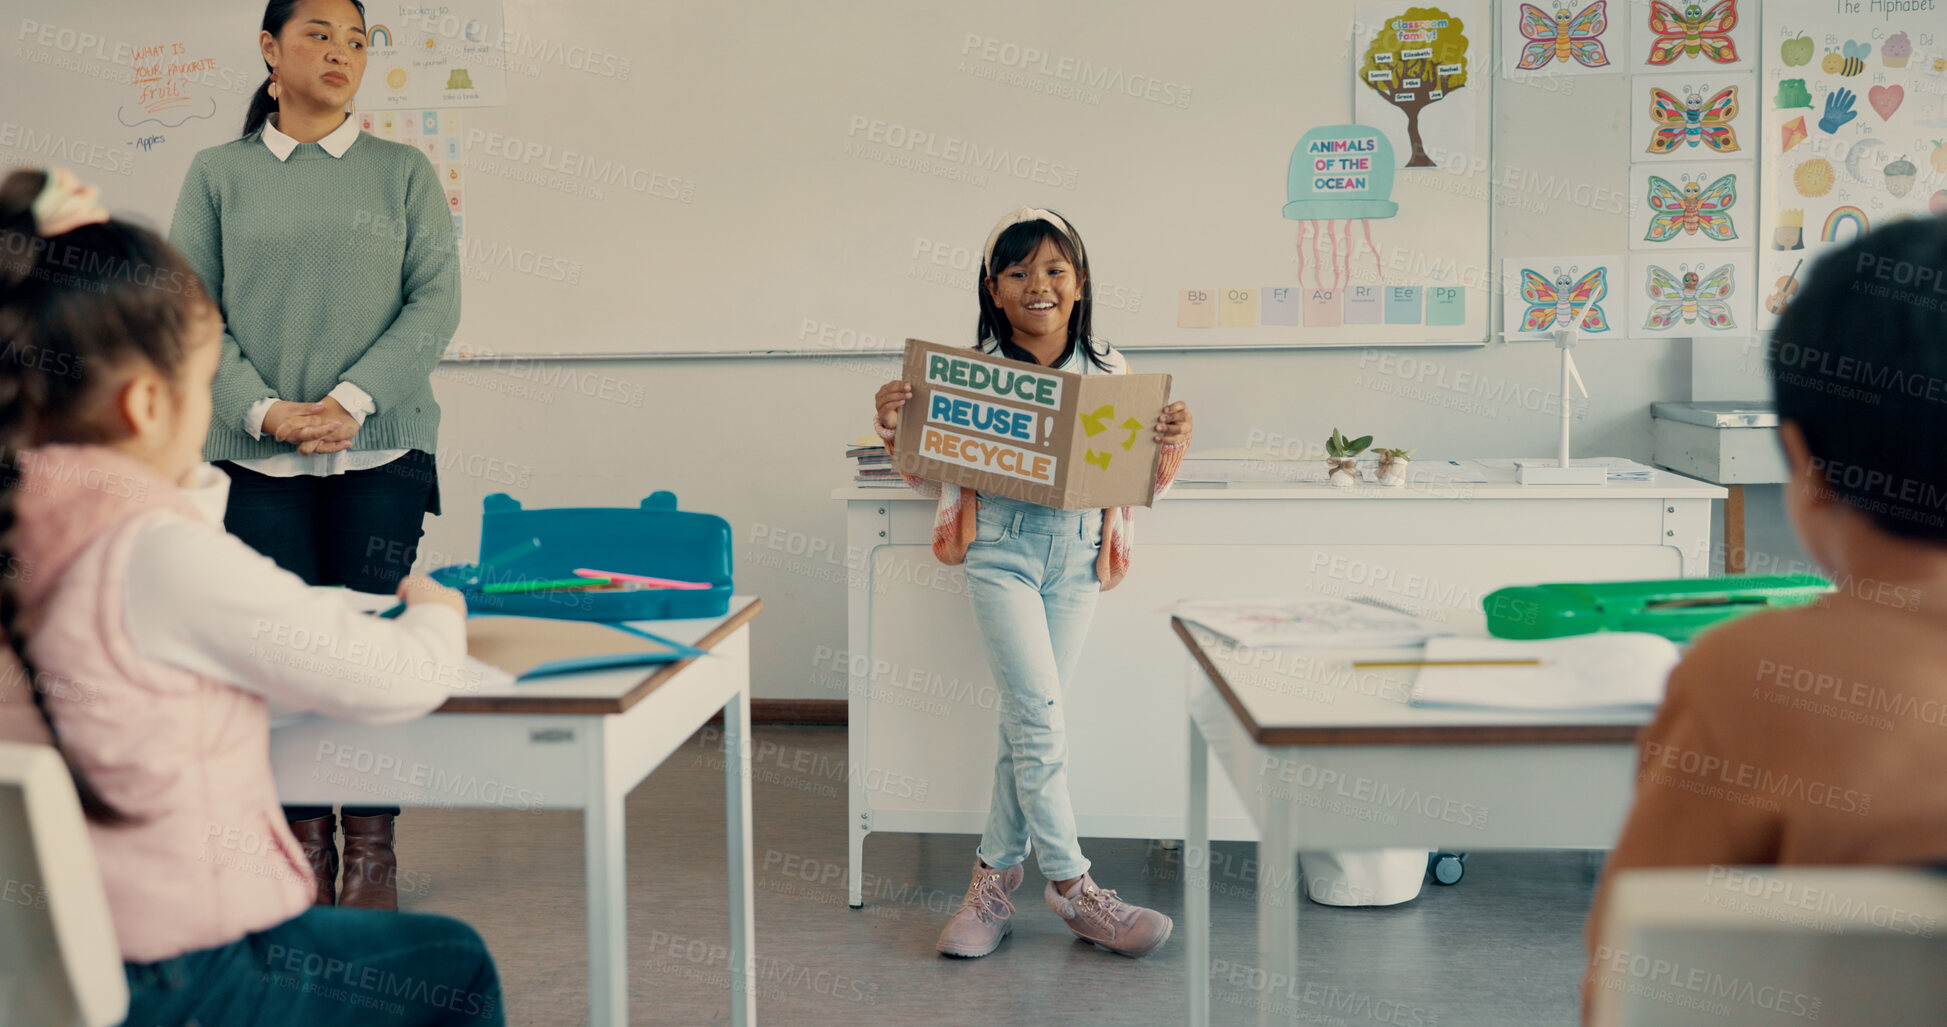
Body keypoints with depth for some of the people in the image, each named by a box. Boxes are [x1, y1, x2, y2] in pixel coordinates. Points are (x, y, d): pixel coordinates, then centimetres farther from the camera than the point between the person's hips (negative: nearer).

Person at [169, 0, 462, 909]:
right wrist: (265, 410, -12)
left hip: (381, 451, 0)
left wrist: (353, 399, -12)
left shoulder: (404, 172, 8)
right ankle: (304, 839, 14)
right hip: (259, 457, 1)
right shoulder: (218, 175, 9)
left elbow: (436, 299, 0)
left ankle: (371, 848, 11)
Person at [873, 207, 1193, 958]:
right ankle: (1071, 888, 3)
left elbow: (1141, 480, 8)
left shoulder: (1108, 371, 4)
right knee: (1039, 715, -9)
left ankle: (993, 880, 18)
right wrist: (895, 427, -10)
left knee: (1029, 719, 6)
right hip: (1001, 548, -2)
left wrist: (1171, 443, -12)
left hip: (1079, 553, 2)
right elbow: (934, 478, 7)